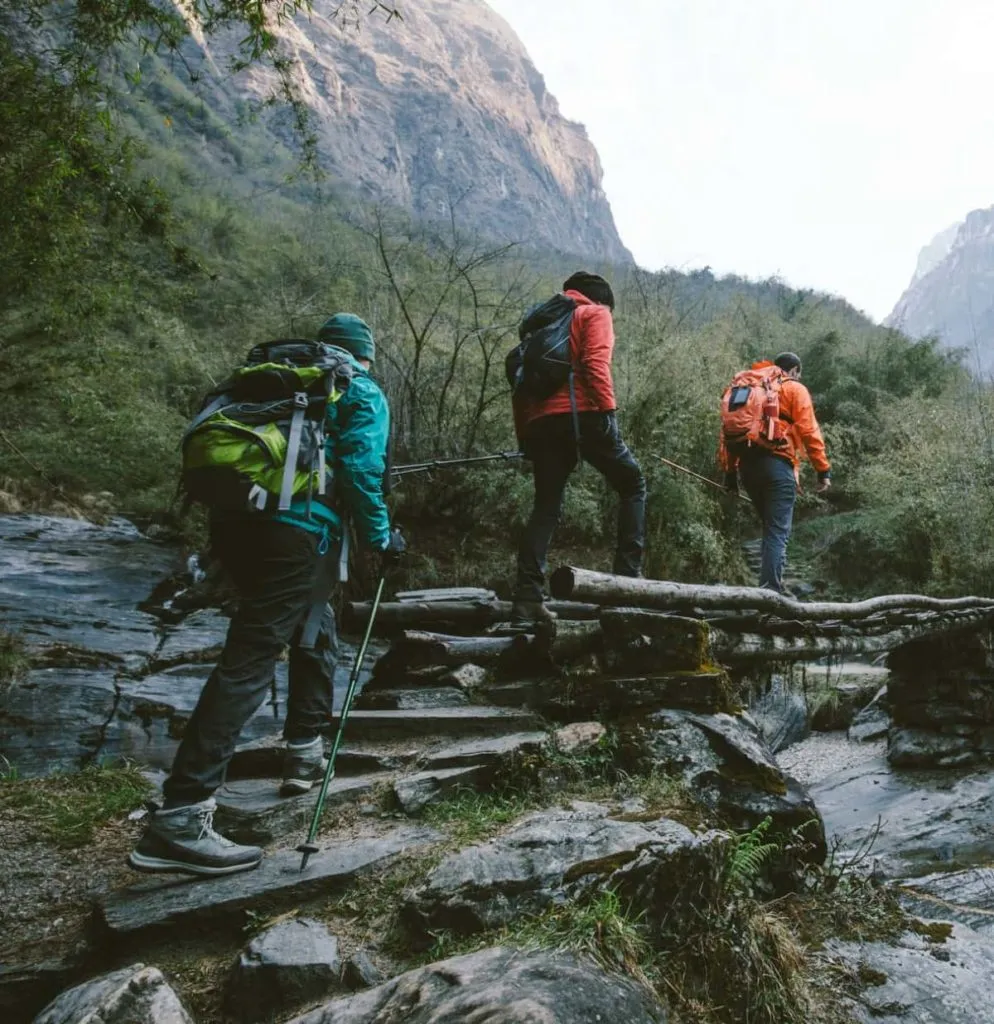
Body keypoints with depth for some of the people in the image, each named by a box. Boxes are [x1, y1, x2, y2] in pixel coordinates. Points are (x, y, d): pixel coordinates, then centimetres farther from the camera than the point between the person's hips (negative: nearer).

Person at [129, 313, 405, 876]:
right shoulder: (363, 394, 8)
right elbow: (361, 472, -6)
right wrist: (381, 537, 5)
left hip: (236, 521, 8)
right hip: (296, 533, -7)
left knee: (314, 632, 25)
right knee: (249, 661, -11)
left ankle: (306, 754, 33)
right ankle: (180, 819, -14)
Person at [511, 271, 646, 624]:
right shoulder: (595, 313, 11)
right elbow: (595, 364, -9)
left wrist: (524, 437, 20)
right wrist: (608, 409, -12)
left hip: (541, 421, 6)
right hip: (582, 414, -5)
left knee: (545, 507, 7)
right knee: (632, 484, 11)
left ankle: (526, 600, -2)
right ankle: (628, 574, 1)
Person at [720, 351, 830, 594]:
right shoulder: (795, 389, 7)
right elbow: (808, 431, -5)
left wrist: (729, 470, 16)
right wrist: (824, 469, -3)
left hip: (747, 464, 6)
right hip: (777, 463, -6)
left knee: (771, 527, 20)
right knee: (778, 531, -5)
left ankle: (770, 584, 19)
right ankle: (771, 590, -12)